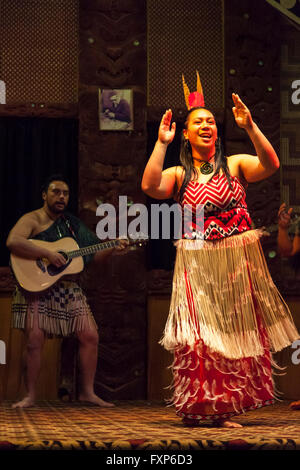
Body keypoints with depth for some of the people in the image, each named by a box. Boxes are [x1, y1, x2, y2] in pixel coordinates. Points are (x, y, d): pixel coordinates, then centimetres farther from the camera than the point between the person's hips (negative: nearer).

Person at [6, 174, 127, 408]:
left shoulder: (73, 224, 16)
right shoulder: (32, 219, -3)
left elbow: (93, 255, 19)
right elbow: (13, 242, -23)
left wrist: (112, 248, 1)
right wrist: (48, 254, -26)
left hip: (69, 290, 6)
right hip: (37, 288, -5)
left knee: (90, 336, -1)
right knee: (35, 339, -12)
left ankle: (87, 392, 8)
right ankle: (30, 396, 1)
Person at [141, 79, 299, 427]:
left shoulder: (235, 164, 5)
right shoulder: (178, 174, 6)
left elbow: (270, 165, -13)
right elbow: (149, 186, -14)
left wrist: (250, 127, -22)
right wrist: (161, 143, -15)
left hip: (239, 261, 1)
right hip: (197, 264, -1)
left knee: (238, 331, 5)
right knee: (200, 337, -5)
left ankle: (226, 409, 15)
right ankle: (199, 408, 5)